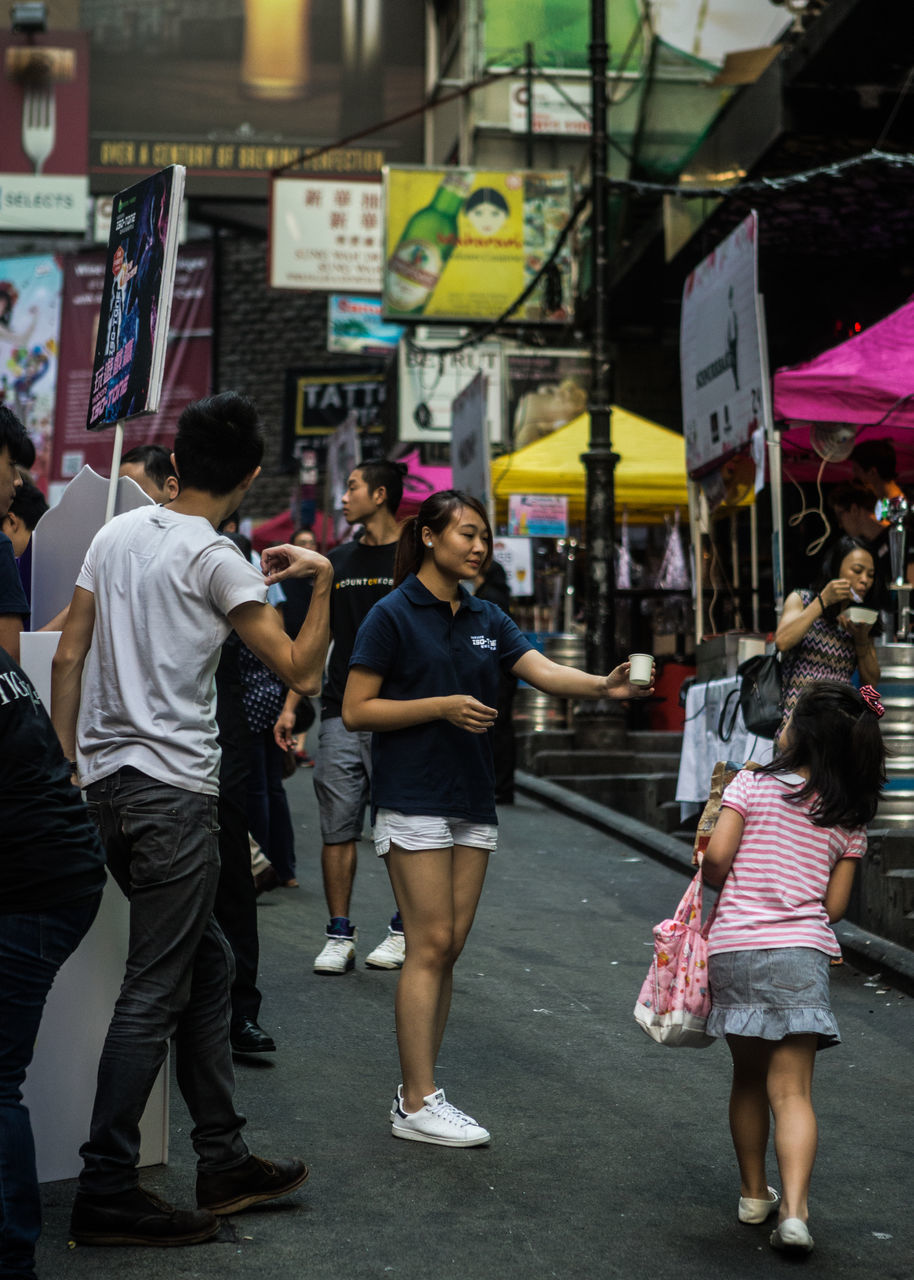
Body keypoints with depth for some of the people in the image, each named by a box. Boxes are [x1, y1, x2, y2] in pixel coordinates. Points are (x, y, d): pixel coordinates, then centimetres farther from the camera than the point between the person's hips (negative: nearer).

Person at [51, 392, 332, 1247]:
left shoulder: (115, 534, 11)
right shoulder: (217, 559, -10)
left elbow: (68, 655, 11)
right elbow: (300, 671, -9)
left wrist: (68, 763, 16)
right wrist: (321, 581, 3)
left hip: (107, 783, 8)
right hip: (172, 791, -8)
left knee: (205, 961, 17)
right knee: (155, 993, -3)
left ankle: (223, 1161, 23)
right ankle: (105, 1192, 0)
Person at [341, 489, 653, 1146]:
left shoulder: (486, 618, 12)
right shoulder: (393, 615, -6)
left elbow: (545, 670, -3)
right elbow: (356, 711, -9)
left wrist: (604, 684, -22)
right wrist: (442, 706, -16)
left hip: (473, 799, 7)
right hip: (414, 799, -7)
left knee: (449, 947, 7)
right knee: (431, 945, -8)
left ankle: (416, 1090, 15)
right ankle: (418, 1104, -3)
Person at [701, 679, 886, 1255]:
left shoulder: (752, 785, 0)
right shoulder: (850, 817, 7)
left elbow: (716, 857, -7)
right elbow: (835, 905, 7)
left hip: (733, 947, 0)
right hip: (802, 949, 0)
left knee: (749, 1077, 16)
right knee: (792, 1089, -2)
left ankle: (754, 1192, 27)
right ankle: (794, 1210, -17)